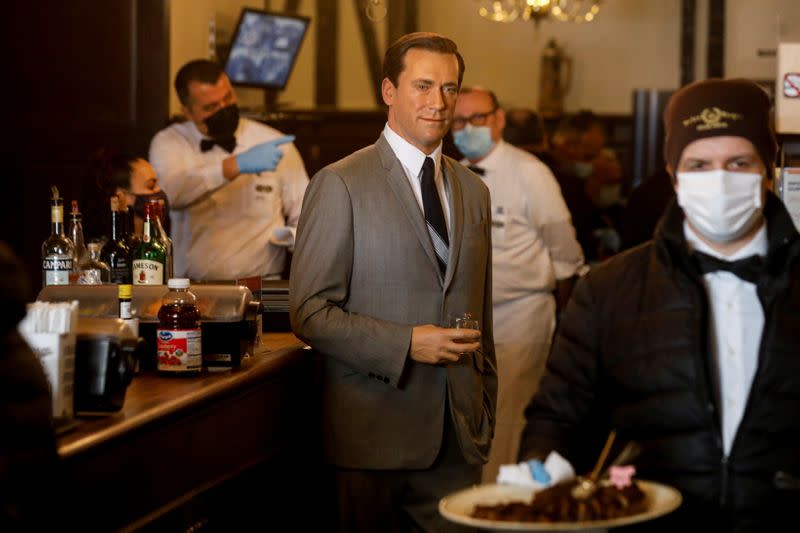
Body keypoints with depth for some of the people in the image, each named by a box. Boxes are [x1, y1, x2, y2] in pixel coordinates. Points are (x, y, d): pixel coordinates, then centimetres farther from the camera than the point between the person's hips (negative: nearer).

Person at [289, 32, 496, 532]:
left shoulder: (474, 191, 13)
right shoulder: (340, 185, -5)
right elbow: (310, 313, -10)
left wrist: (485, 412, 15)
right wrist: (407, 345, -17)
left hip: (457, 437, 5)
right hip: (374, 433, -4)